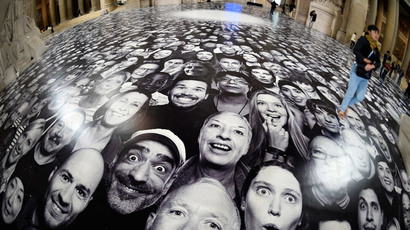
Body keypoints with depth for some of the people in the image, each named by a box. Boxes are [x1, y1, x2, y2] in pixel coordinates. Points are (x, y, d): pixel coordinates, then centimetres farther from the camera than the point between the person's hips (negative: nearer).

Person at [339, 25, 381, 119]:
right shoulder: (363, 39, -1)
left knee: (360, 97, 3)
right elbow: (355, 50, -16)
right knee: (350, 93, -3)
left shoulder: (376, 48, 13)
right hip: (357, 70, -5)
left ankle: (346, 105, 30)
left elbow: (378, 63, 7)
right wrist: (364, 59, -21)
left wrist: (372, 66, -14)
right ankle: (342, 110, 17)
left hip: (366, 75, 6)